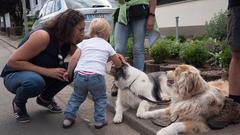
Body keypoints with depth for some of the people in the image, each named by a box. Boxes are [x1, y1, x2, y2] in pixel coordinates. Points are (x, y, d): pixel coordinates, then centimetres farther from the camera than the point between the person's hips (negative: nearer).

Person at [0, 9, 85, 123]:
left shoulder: (68, 43, -8)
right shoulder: (43, 36, -29)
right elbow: (12, 61, -28)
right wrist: (47, 71, -34)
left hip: (40, 75, 6)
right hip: (15, 75, -6)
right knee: (35, 81, -39)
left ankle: (45, 99, 10)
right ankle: (18, 104, -4)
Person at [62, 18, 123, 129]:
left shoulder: (85, 42, 18)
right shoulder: (107, 46, 18)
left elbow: (74, 58, 7)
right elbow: (118, 64, 27)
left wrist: (68, 72, 18)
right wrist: (115, 66, 49)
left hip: (80, 74, 2)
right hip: (96, 76, -2)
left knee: (76, 97, 25)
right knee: (100, 98, 23)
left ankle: (68, 118, 22)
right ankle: (99, 120, 18)